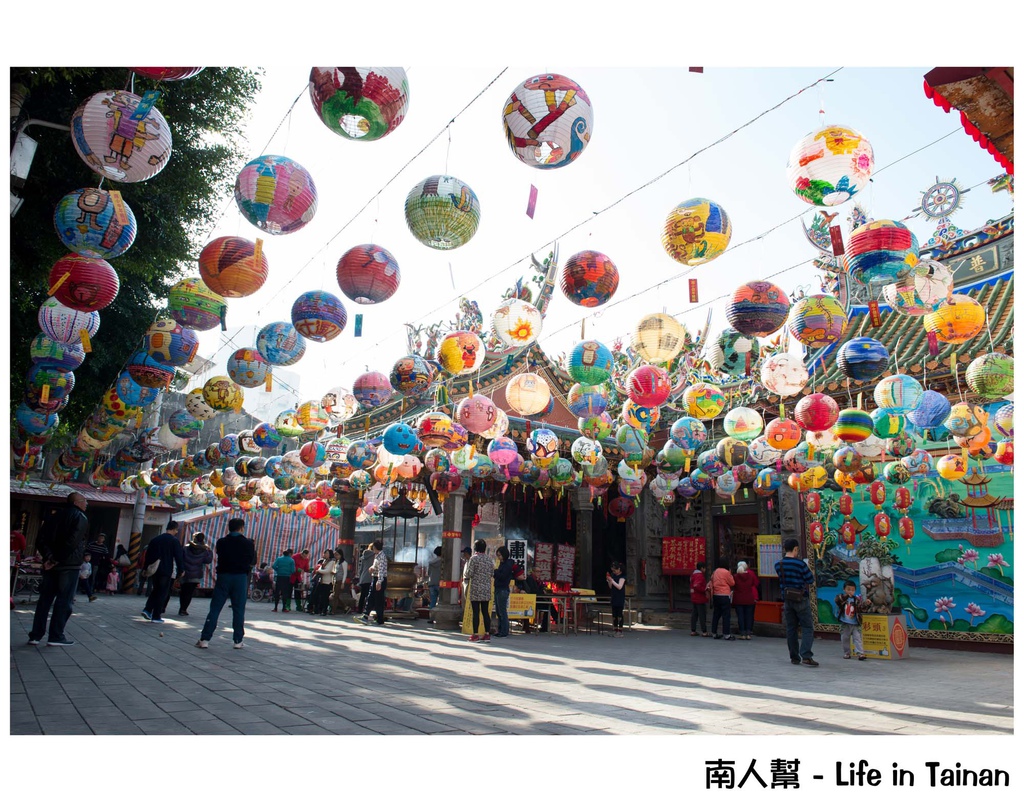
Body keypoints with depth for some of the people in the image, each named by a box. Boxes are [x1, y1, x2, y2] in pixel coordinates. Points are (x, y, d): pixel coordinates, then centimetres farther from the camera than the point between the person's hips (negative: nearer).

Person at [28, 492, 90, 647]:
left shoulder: (55, 517, 16)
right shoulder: (80, 518, -6)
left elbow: (40, 539, 5)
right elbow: (73, 542, -20)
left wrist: (49, 557, -3)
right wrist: (57, 559, -12)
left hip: (51, 564, 7)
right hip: (69, 565, -7)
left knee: (45, 599, 12)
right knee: (64, 600, -1)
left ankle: (35, 635, 13)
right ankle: (56, 636, 0)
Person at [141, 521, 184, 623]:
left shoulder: (155, 539, 9)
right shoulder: (175, 541, -8)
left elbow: (148, 554, 12)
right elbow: (179, 557, -8)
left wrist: (145, 568, 19)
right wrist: (181, 570, 0)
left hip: (154, 570, 5)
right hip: (167, 571, -5)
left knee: (155, 590, 21)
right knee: (162, 593, 1)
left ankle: (147, 610, 6)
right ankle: (156, 616, 1)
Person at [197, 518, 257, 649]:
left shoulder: (221, 542, 2)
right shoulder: (248, 543, -3)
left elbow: (220, 558, 15)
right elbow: (253, 562, 4)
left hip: (223, 576, 1)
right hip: (240, 577, -1)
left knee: (215, 608, 5)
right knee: (239, 610, 6)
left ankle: (204, 639, 1)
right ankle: (238, 641, 9)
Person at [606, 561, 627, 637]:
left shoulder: (622, 576, -9)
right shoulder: (613, 575, 10)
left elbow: (619, 587, -18)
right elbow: (610, 587, 12)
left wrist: (612, 580, -20)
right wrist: (609, 581, -5)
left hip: (620, 598, -7)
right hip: (614, 597, 7)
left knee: (619, 614, -5)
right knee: (614, 614, 8)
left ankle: (620, 631, -1)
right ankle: (615, 630, 14)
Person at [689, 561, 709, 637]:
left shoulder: (693, 574, 15)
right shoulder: (700, 575, -16)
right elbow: (696, 586, -28)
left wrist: (705, 588, 18)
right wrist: (705, 590, -18)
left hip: (694, 598, 9)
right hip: (700, 599, -9)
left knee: (694, 614, 11)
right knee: (702, 615, -4)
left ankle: (693, 631, 13)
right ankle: (704, 632, -1)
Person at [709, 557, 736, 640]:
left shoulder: (715, 572, 8)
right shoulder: (726, 572, -12)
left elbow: (711, 582, 10)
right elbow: (732, 583, -4)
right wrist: (730, 575, 8)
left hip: (716, 595, 7)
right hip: (724, 596, -7)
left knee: (716, 614, 13)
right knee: (726, 615, -2)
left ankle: (714, 633, 18)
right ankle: (727, 634, -2)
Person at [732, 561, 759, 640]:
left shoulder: (735, 576, -9)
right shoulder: (751, 574, -4)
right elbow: (756, 584, 7)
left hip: (738, 599, -2)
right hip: (750, 599, 2)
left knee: (740, 616, 3)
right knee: (749, 616, 8)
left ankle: (742, 634, 1)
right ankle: (748, 634, 5)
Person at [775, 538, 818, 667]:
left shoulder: (778, 565, 2)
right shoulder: (800, 563, -15)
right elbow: (811, 580, -8)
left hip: (787, 599, 5)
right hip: (801, 599, -5)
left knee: (791, 628, 10)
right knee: (807, 627, 0)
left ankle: (794, 657, 13)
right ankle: (806, 655, -11)